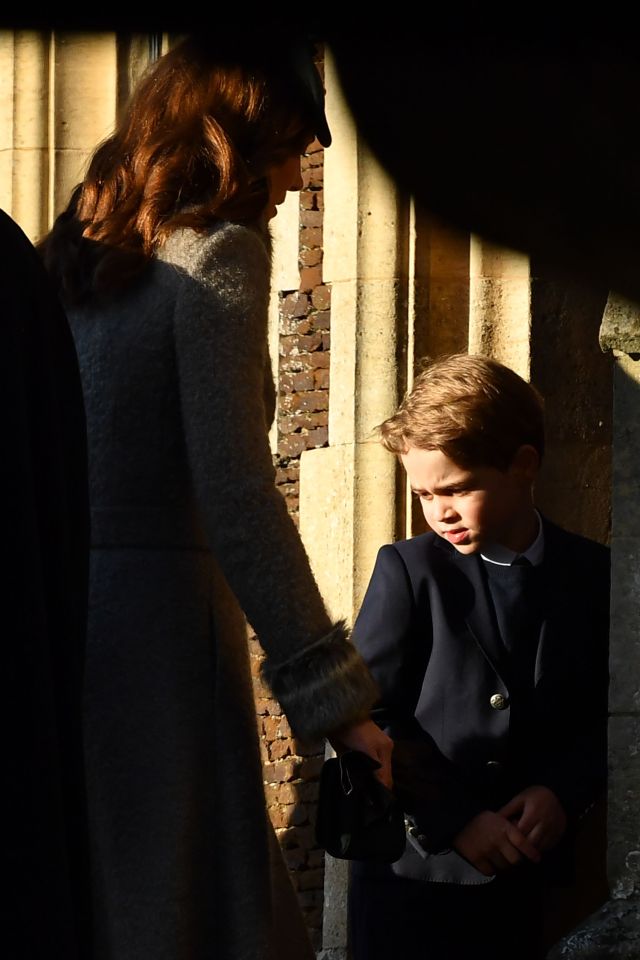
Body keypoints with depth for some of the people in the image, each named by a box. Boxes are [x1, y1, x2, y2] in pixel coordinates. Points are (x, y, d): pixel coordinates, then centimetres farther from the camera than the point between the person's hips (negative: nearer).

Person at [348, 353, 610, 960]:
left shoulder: (591, 575, 3)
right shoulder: (408, 571, -3)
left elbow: (607, 714, 8)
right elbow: (367, 717, -7)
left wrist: (564, 792, -10)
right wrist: (453, 821, -13)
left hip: (528, 872, 2)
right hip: (413, 867, -2)